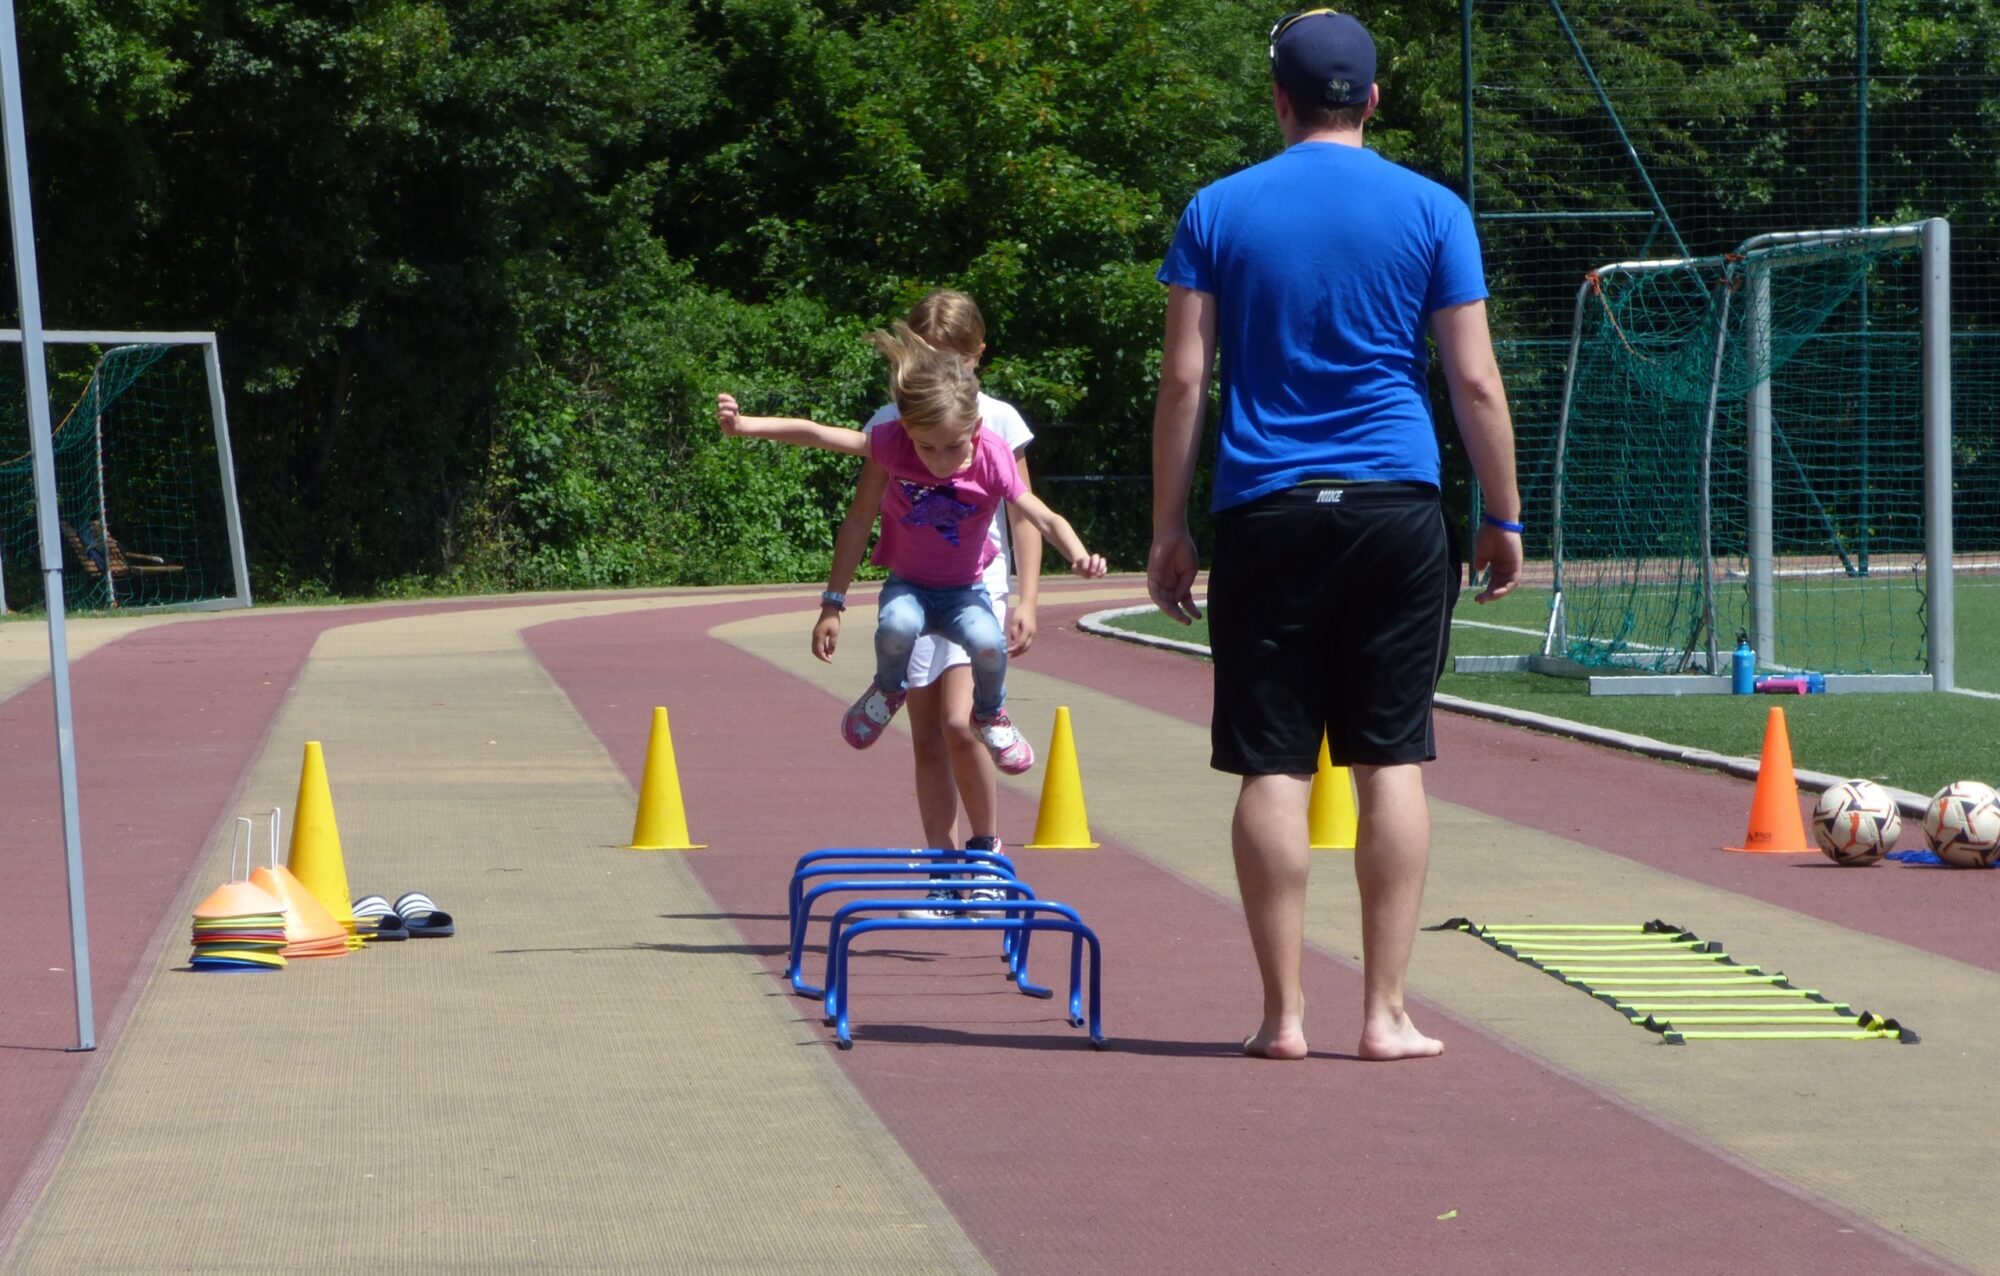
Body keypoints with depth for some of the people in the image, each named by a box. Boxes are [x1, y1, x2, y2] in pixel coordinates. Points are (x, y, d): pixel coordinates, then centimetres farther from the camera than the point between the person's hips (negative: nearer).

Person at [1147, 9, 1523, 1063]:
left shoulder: (1218, 211, 4)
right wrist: (1503, 519, 11)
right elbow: (1476, 382, 2)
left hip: (1264, 514, 0)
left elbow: (1183, 379, 1)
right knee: (1391, 760, 3)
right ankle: (1385, 1014, 2)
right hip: (1395, 507, 0)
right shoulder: (1430, 211, 2)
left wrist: (1169, 529, 6)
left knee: (1273, 768, 2)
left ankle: (1284, 1014, 2)